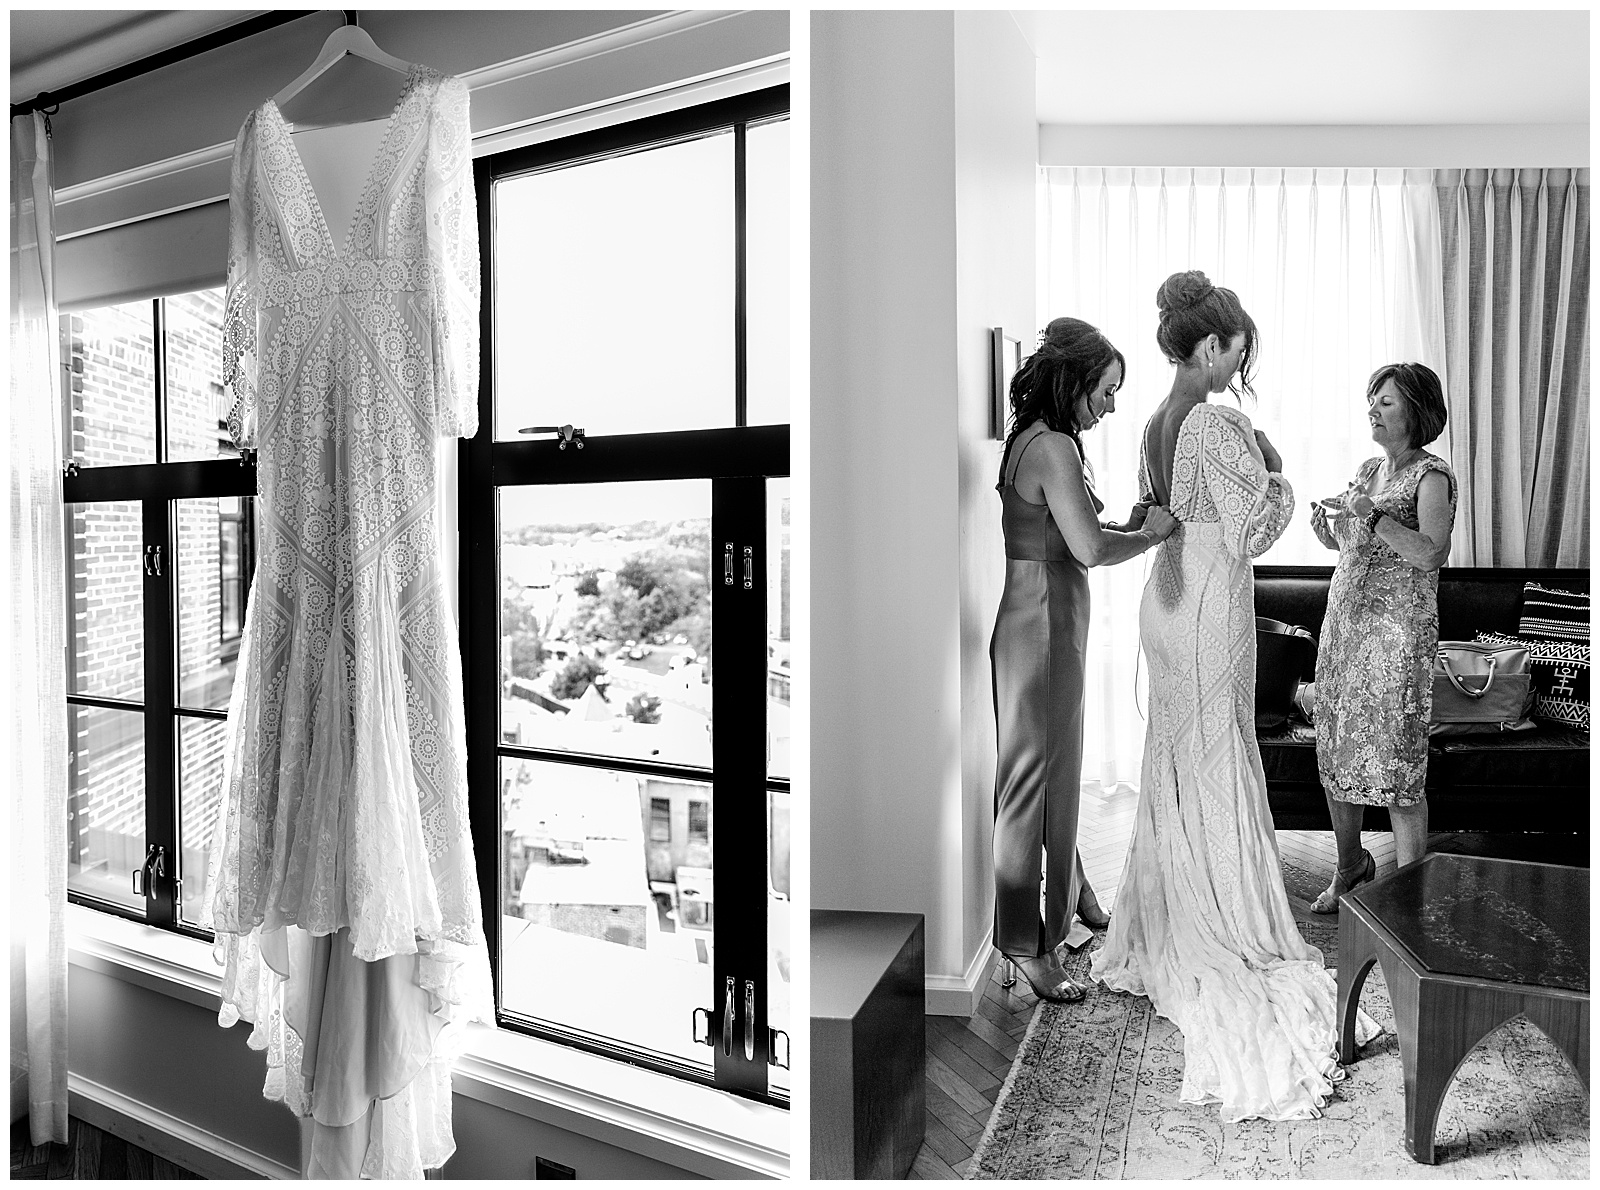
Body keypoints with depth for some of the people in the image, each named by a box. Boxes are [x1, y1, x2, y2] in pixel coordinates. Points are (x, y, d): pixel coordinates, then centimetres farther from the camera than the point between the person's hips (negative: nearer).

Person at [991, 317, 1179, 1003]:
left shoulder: (1034, 440, 13)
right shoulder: (1054, 448, -17)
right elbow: (1089, 549, -24)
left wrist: (1127, 526, 6)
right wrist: (1152, 534, -9)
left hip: (1047, 620, 10)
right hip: (1042, 628, -10)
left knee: (1058, 768, 22)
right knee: (1037, 776, -3)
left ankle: (1068, 894, 41)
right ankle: (1026, 946, 8)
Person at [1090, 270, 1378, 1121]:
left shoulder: (1156, 422, 8)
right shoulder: (1220, 423, -18)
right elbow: (1251, 532, -18)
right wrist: (1277, 476, -2)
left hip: (1164, 598, 8)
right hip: (1211, 608, -8)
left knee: (1172, 765, 18)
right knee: (1218, 770, 2)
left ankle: (1158, 932, 31)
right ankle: (1229, 938, 15)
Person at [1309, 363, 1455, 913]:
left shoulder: (1431, 476, -6)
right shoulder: (1365, 469, 14)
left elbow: (1431, 553, -20)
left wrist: (1373, 515, -22)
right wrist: (1325, 528, 2)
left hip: (1399, 627, -7)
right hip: (1344, 619, 7)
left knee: (1396, 761, -5)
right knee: (1335, 753, 11)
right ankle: (1350, 868, 28)